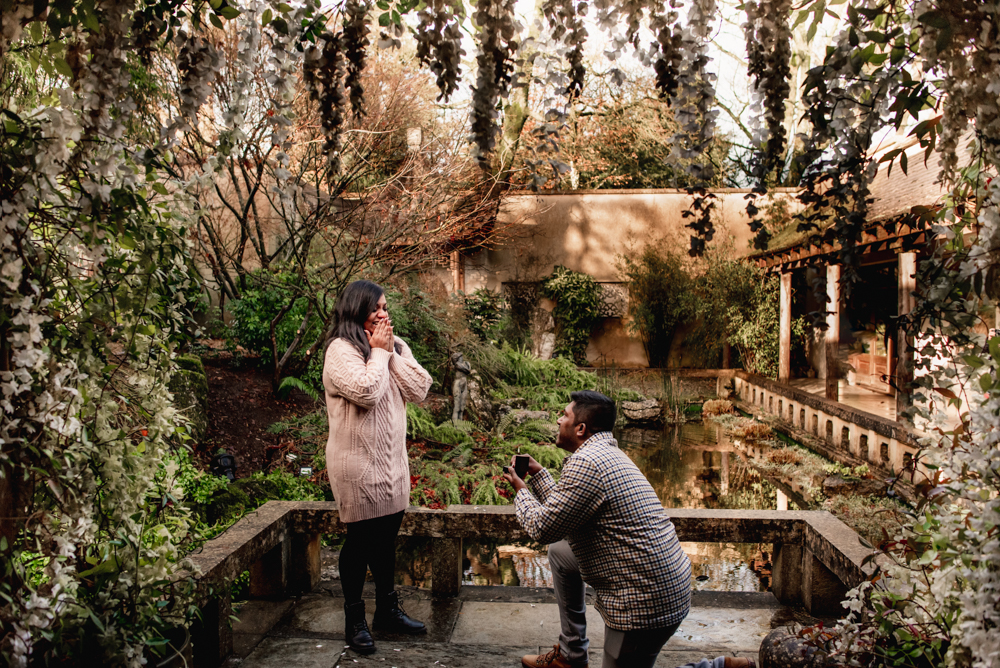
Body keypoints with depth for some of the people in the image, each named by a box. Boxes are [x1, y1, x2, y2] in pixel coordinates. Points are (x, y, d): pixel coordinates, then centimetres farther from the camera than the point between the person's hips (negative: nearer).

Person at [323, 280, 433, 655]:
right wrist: (379, 352, -14)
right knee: (360, 539, 6)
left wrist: (392, 352, -9)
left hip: (392, 459, 6)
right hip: (357, 462, -6)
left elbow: (420, 388, -2)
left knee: (387, 537, 17)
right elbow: (366, 391, -26)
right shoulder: (341, 350, -12)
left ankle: (388, 611, 32)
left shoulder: (395, 346, 9)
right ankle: (354, 620, 22)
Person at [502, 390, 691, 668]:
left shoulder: (586, 462, -21)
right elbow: (563, 506, 18)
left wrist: (520, 488, 1)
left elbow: (543, 528, -15)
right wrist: (537, 472, 24)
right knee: (559, 551, 21)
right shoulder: (608, 452, 10)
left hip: (649, 604, -10)